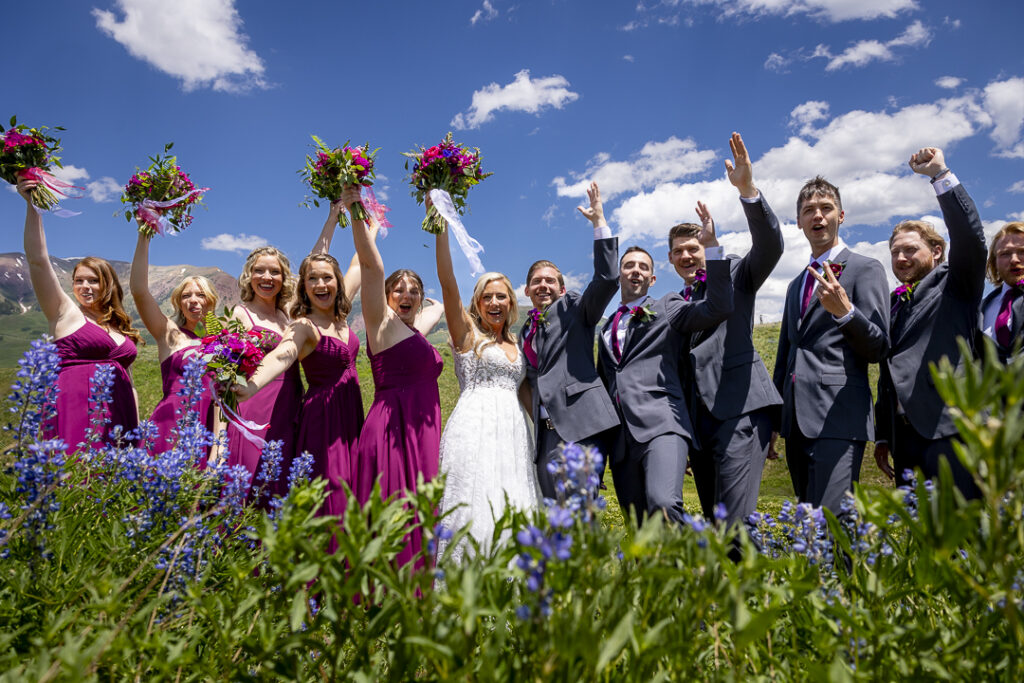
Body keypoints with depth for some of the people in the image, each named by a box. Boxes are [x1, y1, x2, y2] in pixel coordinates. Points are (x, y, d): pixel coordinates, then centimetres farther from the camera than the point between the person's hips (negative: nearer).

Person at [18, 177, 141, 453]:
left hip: (118, 421, 4)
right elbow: (38, 260, -3)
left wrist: (137, 432, 14)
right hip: (76, 419, -4)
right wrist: (31, 206, -9)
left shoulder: (121, 328, 19)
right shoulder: (65, 313, 8)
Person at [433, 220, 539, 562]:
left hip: (513, 431, 5)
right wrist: (440, 227, -13)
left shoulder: (515, 343, 20)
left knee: (512, 514, 0)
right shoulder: (467, 333, 6)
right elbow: (447, 282, -6)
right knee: (475, 512, -11)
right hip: (475, 427, -5)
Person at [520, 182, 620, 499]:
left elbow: (607, 279, -8)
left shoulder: (574, 309, 7)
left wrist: (599, 222, -7)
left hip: (580, 425, -6)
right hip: (546, 431, 6)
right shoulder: (524, 333, 24)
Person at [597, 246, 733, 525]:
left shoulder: (667, 307, 12)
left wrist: (713, 247, -12)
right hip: (621, 438, 5)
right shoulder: (607, 329, 25)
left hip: (661, 424, -5)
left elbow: (718, 308, -6)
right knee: (639, 521, 3)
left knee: (663, 505, -28)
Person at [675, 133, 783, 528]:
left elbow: (769, 247, -12)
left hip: (738, 409, -6)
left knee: (736, 522, -15)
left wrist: (747, 189, -25)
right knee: (713, 520, 9)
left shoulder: (734, 274, 8)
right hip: (697, 418, 6)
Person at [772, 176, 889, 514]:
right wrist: (773, 423, 21)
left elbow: (878, 349, -4)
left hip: (838, 418, -6)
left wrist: (845, 311, -23)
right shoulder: (796, 285, 23)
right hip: (797, 421, 7)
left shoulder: (865, 269, 3)